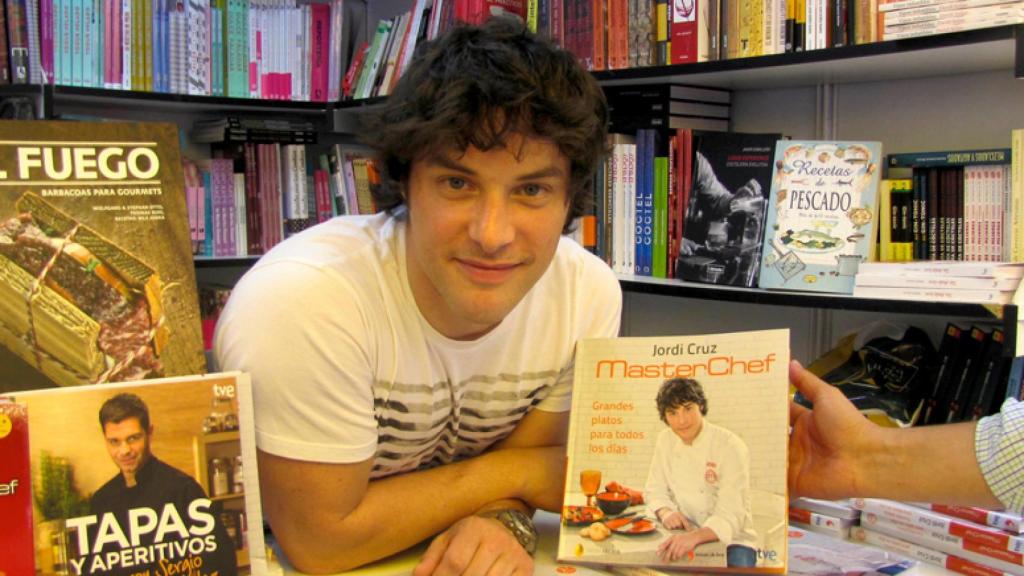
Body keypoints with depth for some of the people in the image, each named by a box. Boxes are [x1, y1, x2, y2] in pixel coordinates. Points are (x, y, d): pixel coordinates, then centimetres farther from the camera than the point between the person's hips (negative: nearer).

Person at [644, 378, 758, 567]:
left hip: (730, 540, -4)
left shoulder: (730, 446, -16)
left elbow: (729, 516, -22)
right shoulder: (665, 440, 1)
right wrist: (666, 512, -14)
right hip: (685, 535, 4)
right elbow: (655, 490, 9)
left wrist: (694, 536, -39)